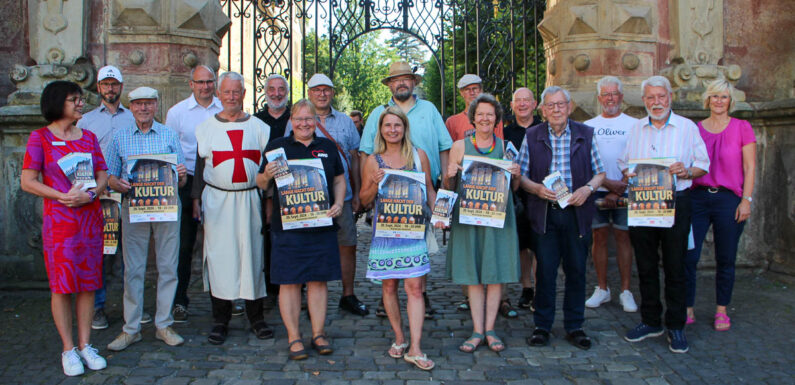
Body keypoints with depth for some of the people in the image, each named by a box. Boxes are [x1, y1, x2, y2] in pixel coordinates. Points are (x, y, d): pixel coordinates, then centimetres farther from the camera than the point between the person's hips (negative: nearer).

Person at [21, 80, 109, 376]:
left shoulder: (89, 137, 12)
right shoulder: (40, 137, 0)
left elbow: (103, 175, 9)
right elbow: (27, 182, -5)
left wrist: (90, 194, -11)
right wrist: (63, 196, -15)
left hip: (90, 217, 4)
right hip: (58, 220, -4)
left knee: (88, 282, 6)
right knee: (62, 285, 0)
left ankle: (85, 345, 15)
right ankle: (68, 349, 10)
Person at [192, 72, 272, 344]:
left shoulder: (259, 127, 9)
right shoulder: (206, 128, 10)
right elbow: (199, 166, 11)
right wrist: (196, 198, 4)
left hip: (250, 199, 0)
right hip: (217, 200, 0)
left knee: (253, 255, 2)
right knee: (219, 257, 0)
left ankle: (256, 317, 14)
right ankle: (220, 320, 10)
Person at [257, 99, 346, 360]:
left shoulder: (327, 147, 12)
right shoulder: (277, 147, 4)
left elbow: (339, 180, 17)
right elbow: (261, 184, 6)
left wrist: (339, 203, 0)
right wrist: (267, 175, -17)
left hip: (322, 225, 2)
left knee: (319, 279, 7)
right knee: (289, 281, 1)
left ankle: (318, 333, 19)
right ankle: (293, 337, 12)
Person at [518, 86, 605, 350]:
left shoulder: (585, 135, 6)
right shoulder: (532, 136, 5)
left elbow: (600, 173, 8)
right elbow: (521, 176, 5)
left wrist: (587, 188, -11)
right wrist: (537, 188, -15)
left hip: (577, 212, 1)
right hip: (544, 213, -1)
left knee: (576, 270, 6)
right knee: (545, 271, 3)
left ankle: (574, 326, 20)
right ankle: (542, 326, 15)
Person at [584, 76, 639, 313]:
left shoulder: (633, 125, 4)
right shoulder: (588, 126, 10)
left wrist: (617, 191, -10)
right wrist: (607, 183, -8)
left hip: (624, 191, -2)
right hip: (596, 189, 2)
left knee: (623, 236, 0)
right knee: (599, 236, 4)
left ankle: (625, 291, 7)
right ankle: (602, 289, 14)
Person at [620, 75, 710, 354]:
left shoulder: (687, 127, 3)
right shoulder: (635, 129, 12)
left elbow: (703, 165, 3)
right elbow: (624, 163, 16)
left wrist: (686, 171, -17)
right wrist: (628, 173, -7)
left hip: (675, 202, -3)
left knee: (675, 266, 1)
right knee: (645, 265, 8)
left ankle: (676, 327, 12)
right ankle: (650, 322, 21)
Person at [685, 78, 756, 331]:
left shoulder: (742, 128, 3)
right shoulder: (695, 129, 9)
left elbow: (750, 167, 0)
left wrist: (746, 199, -7)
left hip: (728, 199, -1)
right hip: (697, 197, 2)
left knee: (726, 260, 6)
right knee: (688, 256, -3)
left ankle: (721, 311, 21)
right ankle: (688, 310, 10)